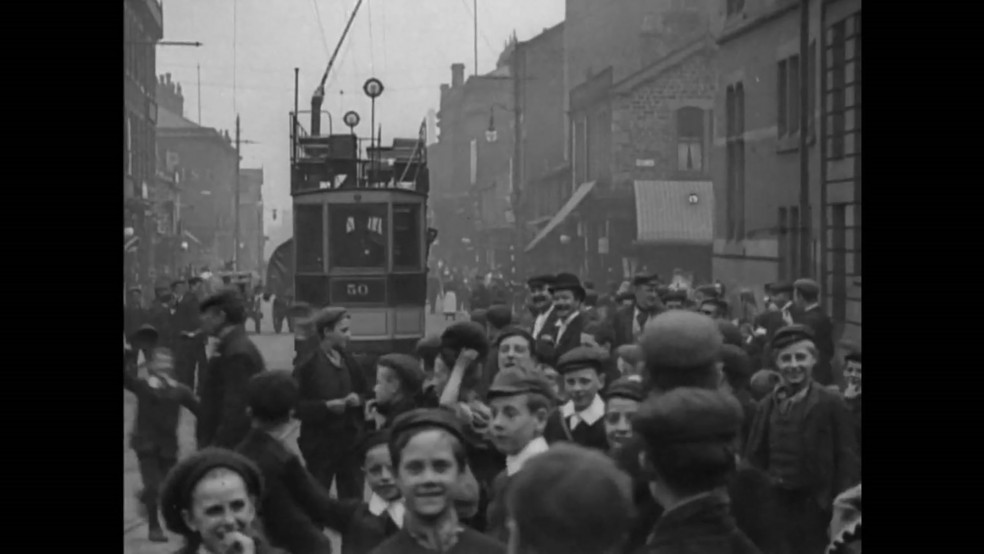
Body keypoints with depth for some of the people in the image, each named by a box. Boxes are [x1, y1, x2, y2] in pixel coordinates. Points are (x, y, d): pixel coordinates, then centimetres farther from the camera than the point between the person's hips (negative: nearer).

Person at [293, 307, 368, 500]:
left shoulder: (349, 361, 8)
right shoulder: (308, 364, -9)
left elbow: (365, 393, 18)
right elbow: (296, 405, -11)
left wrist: (358, 399, -4)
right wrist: (326, 406, -21)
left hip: (351, 442, 5)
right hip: (320, 445, -5)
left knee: (353, 498, 7)